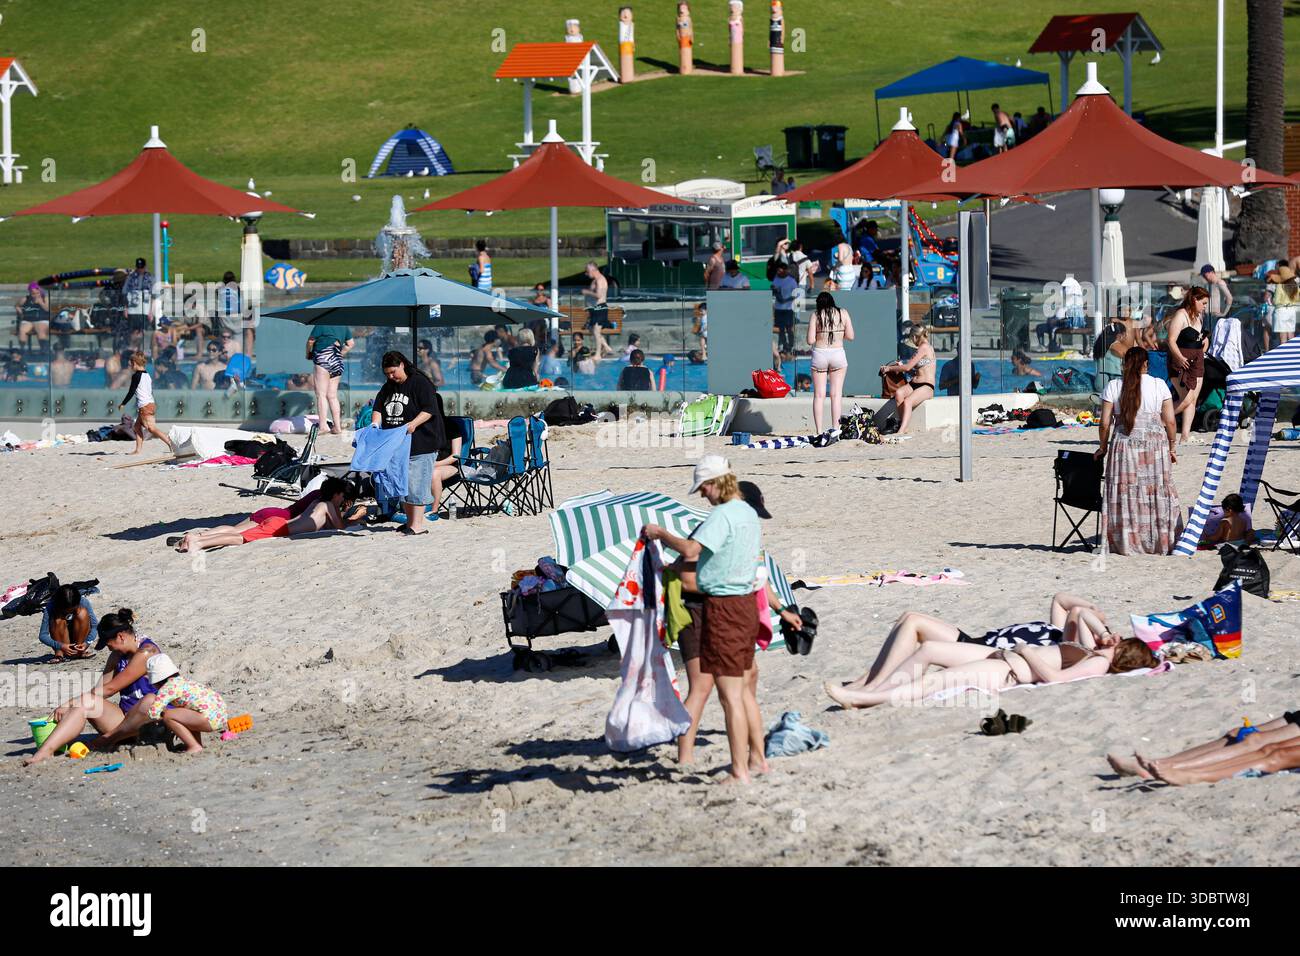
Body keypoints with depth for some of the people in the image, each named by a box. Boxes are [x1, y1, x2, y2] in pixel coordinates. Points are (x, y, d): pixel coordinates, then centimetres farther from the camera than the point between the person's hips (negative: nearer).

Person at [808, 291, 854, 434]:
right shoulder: (843, 313, 4)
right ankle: (835, 428, -2)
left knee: (819, 395, 4)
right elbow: (850, 337, 3)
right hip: (838, 354, 1)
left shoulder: (816, 315, -1)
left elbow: (810, 341, -5)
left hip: (819, 354, -1)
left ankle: (819, 431, 0)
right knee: (836, 394, 4)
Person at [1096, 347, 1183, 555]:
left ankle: (1127, 543, 4)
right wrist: (1172, 446, 11)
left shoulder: (1113, 387, 0)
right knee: (1157, 492, 6)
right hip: (1155, 446, 0)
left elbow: (1105, 423, -1)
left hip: (1123, 446, 0)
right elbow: (1170, 421, 0)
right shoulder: (1159, 385, 1)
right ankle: (1162, 542, 7)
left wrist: (1103, 447, 13)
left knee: (1125, 494, 4)